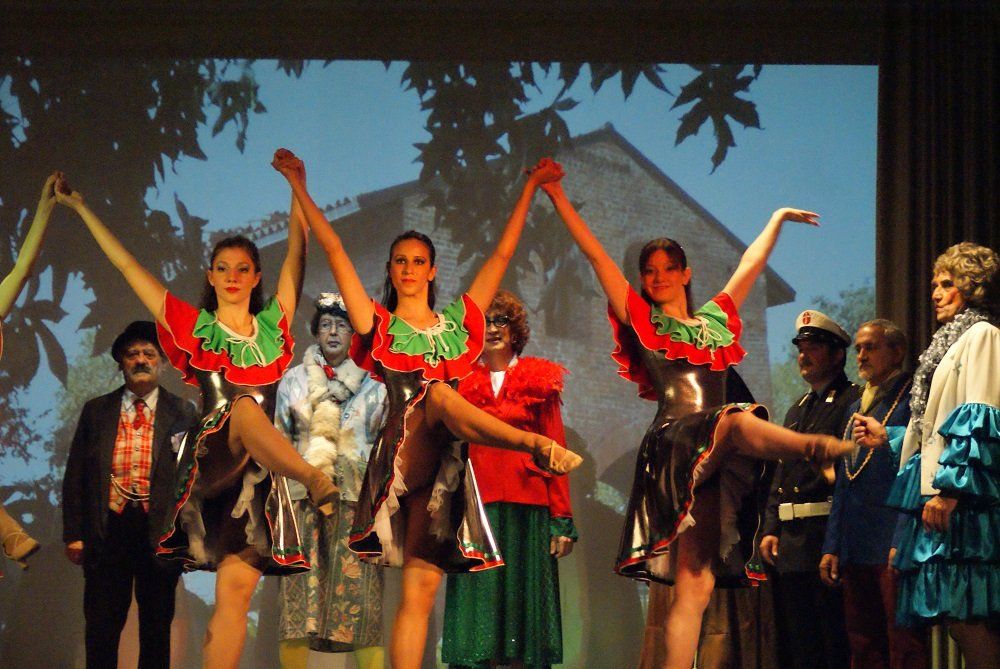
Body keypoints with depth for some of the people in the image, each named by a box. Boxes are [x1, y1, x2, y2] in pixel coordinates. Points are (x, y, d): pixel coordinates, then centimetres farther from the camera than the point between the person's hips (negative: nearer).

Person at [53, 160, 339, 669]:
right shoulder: (192, 326, 12)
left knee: (235, 590, -8)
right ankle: (315, 479, -57)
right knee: (245, 409, -35)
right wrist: (79, 208, 17)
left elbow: (296, 254, 16)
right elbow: (126, 265, 15)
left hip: (257, 470, 2)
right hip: (209, 463, -2)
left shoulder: (272, 325, 16)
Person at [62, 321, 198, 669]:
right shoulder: (96, 411, 9)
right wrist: (73, 534, 1)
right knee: (101, 627, 1)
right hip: (108, 530, 1)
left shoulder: (183, 414, 6)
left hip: (161, 532, -1)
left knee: (156, 627, 7)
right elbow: (75, 476, 8)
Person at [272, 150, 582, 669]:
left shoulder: (457, 321, 19)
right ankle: (534, 444, -49)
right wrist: (300, 189, 9)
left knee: (421, 588, -6)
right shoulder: (379, 325, 13)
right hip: (402, 455, -2)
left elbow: (502, 255, 23)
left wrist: (531, 188, 25)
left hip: (443, 461, 2)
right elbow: (334, 250, 11)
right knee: (439, 394, -32)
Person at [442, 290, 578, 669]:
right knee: (479, 606, -1)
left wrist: (561, 520, -2)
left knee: (522, 605, 2)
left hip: (527, 508, 0)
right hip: (477, 506, 0)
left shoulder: (539, 381, 7)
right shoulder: (463, 384, 9)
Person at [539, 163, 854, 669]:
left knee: (695, 582, -5)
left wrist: (779, 218, 45)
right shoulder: (640, 321, 12)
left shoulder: (715, 320, 22)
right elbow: (594, 253, 10)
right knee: (738, 420, -36)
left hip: (713, 459, 4)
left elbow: (753, 262, 35)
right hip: (673, 446, -4)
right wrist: (558, 197, 8)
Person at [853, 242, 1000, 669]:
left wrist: (949, 487, -20)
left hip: (962, 500, -10)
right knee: (958, 619, 2)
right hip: (938, 494, 10)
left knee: (964, 615, -16)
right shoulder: (948, 343, 26)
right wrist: (887, 438, 20)